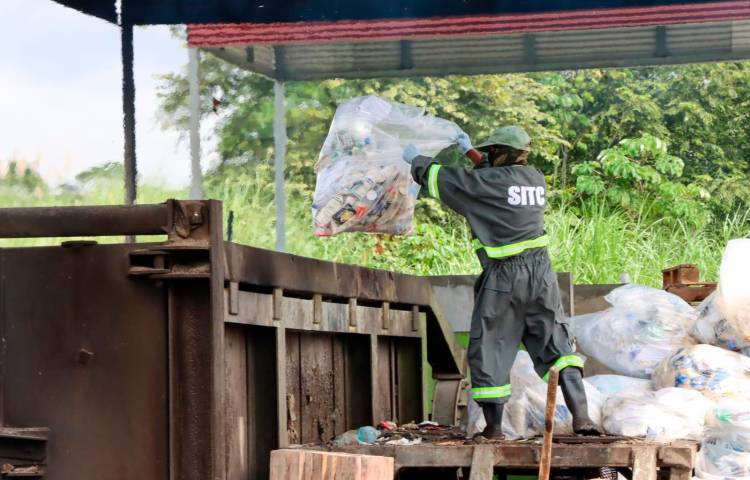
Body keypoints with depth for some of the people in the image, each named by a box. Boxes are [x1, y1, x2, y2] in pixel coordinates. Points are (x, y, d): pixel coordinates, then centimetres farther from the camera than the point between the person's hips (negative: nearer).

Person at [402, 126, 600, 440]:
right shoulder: (535, 179, 9)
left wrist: (417, 161, 20)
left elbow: (443, 180, 1)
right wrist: (470, 152, 41)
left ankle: (493, 426, 9)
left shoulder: (487, 182, -10)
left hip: (503, 276, -5)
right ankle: (580, 416, -2)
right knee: (556, 344, 9)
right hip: (540, 273, 5)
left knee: (488, 350, 7)